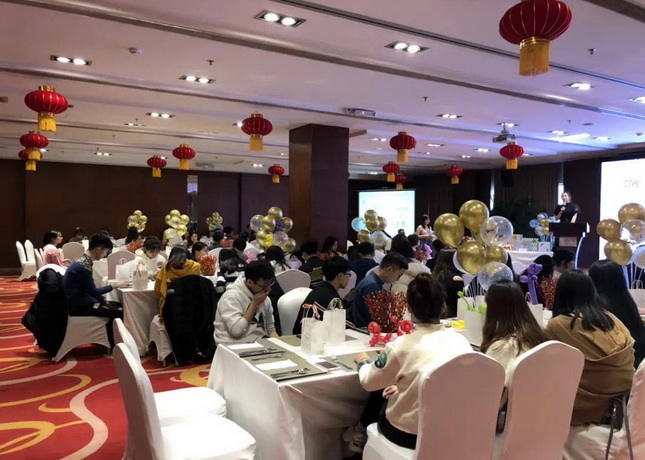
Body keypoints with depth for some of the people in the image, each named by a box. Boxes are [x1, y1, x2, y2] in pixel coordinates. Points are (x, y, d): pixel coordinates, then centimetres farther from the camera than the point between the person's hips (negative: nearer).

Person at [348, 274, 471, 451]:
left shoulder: (402, 346, -21)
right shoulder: (461, 341, -9)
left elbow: (369, 382, -3)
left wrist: (363, 362, 18)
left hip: (409, 433, -4)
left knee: (380, 392, 23)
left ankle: (361, 434, 49)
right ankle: (362, 433, 45)